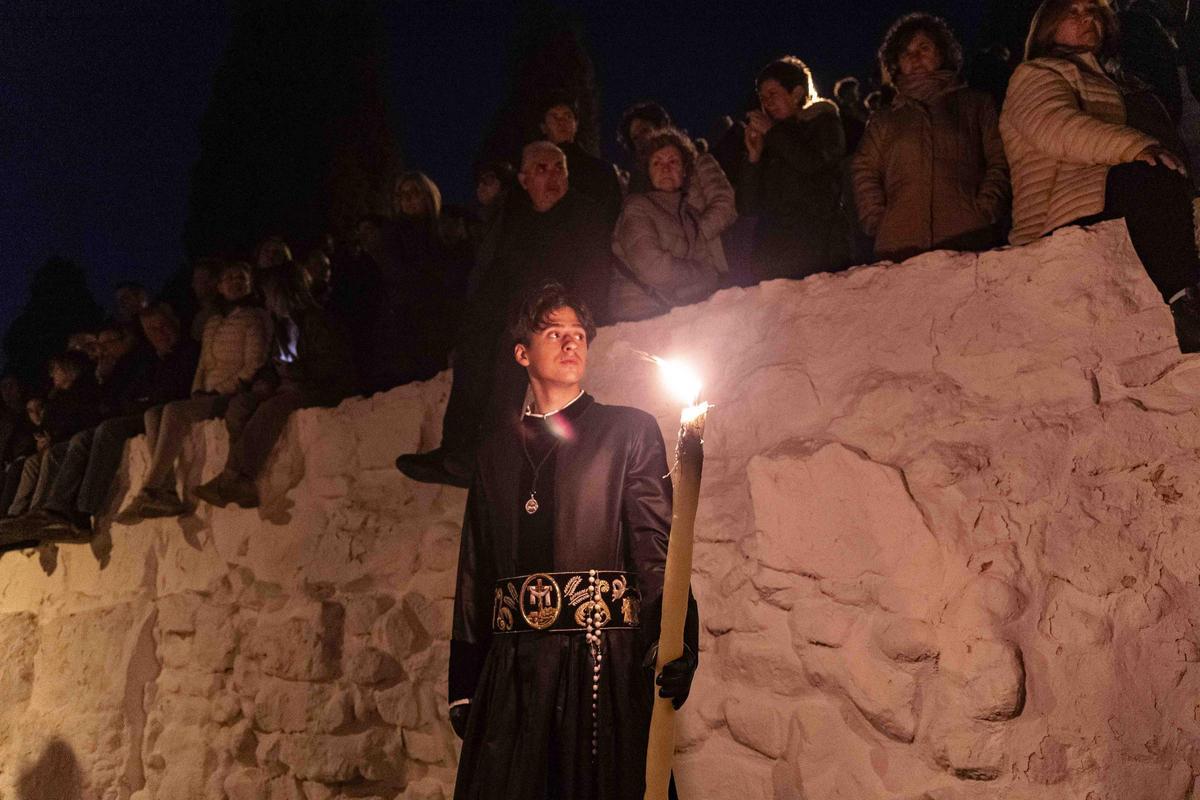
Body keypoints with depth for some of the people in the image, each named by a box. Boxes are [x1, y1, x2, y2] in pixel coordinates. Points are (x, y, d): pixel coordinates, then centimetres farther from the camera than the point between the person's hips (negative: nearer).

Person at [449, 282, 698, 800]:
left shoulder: (629, 431, 7)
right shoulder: (497, 452, 18)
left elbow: (657, 544, -5)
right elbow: (474, 571, 15)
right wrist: (463, 685, 8)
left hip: (603, 657, -3)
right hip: (512, 668, 3)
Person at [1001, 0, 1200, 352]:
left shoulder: (1108, 81, 39)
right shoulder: (1036, 74, 11)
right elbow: (1056, 125, -13)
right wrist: (1135, 146, -28)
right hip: (1066, 209, -8)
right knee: (1155, 175, -32)